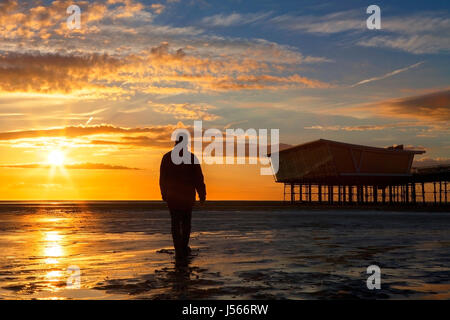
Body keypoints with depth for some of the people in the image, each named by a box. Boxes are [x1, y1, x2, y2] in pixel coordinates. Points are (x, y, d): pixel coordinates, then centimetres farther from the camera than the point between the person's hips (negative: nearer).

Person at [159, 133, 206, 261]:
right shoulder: (192, 158, -5)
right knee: (186, 221, 16)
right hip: (188, 196, -1)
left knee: (175, 222, 6)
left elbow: (162, 178, 7)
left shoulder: (167, 157, 2)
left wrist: (164, 193, 16)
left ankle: (179, 250, -1)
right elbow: (198, 178, -6)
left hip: (171, 196, 1)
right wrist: (202, 194, -1)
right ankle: (184, 248, 16)